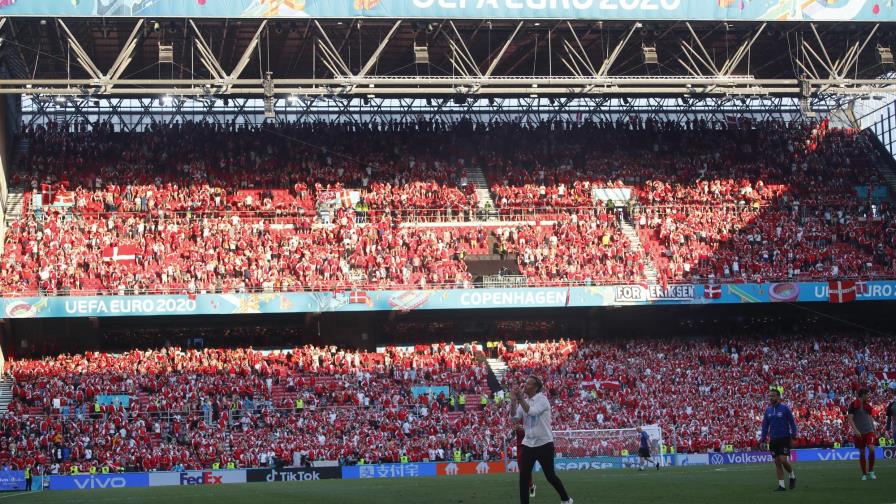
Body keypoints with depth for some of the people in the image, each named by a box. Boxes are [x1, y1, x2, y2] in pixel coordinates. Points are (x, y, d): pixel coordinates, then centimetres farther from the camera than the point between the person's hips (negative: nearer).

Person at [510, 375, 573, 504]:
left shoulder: (542, 399, -11)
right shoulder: (524, 401, 8)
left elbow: (531, 411, -28)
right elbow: (514, 416, -3)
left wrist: (520, 399, -29)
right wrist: (513, 401, -15)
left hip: (544, 443, -5)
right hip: (528, 444, 5)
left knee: (550, 476, 3)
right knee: (523, 477, -4)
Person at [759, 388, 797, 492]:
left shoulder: (784, 408, -5)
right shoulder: (768, 410, 9)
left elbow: (792, 422, -3)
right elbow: (765, 424, 13)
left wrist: (793, 433, -13)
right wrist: (763, 437, 5)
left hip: (784, 438, -5)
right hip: (773, 439, 5)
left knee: (783, 460, -13)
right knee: (777, 462, 4)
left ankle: (792, 476, 15)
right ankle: (781, 485, 8)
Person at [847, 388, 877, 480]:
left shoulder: (867, 405, 13)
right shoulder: (853, 405, -5)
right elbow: (850, 419, -10)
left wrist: (874, 430, 17)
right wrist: (855, 430, -22)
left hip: (869, 431, 3)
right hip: (859, 433, -3)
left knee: (871, 449, -15)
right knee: (862, 453, 2)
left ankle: (871, 471, -1)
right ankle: (864, 474, 11)